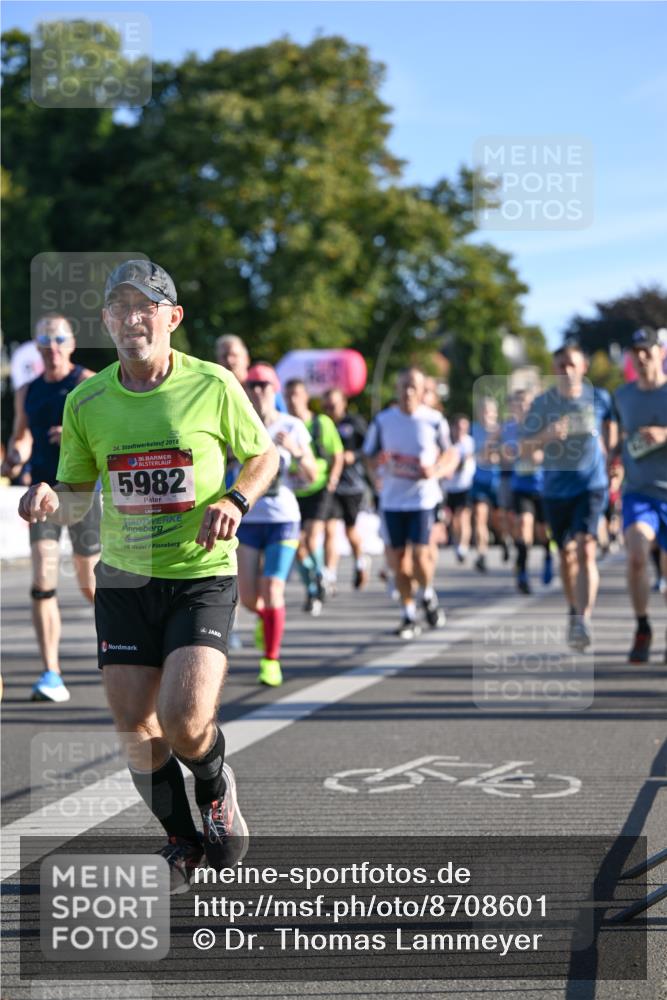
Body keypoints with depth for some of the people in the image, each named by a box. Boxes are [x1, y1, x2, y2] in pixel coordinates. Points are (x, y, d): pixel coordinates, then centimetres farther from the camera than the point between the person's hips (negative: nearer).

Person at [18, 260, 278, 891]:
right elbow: (76, 497, 8)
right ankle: (181, 843, 26)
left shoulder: (212, 386, -6)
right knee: (135, 730, 1)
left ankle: (216, 789, 19)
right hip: (123, 579, 3)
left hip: (202, 576, -3)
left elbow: (264, 456, 8)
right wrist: (49, 499, -16)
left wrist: (236, 501, -11)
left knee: (184, 721, -17)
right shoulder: (85, 402, 0)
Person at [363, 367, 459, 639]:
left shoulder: (434, 421, -2)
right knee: (399, 558, 3)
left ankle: (428, 595, 19)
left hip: (423, 497, -2)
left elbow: (452, 454, 7)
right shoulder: (382, 421, 4)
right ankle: (409, 615, 16)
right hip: (392, 500, 2)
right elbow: (369, 458, 11)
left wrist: (435, 472, -13)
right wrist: (379, 460, -13)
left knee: (420, 554, -12)